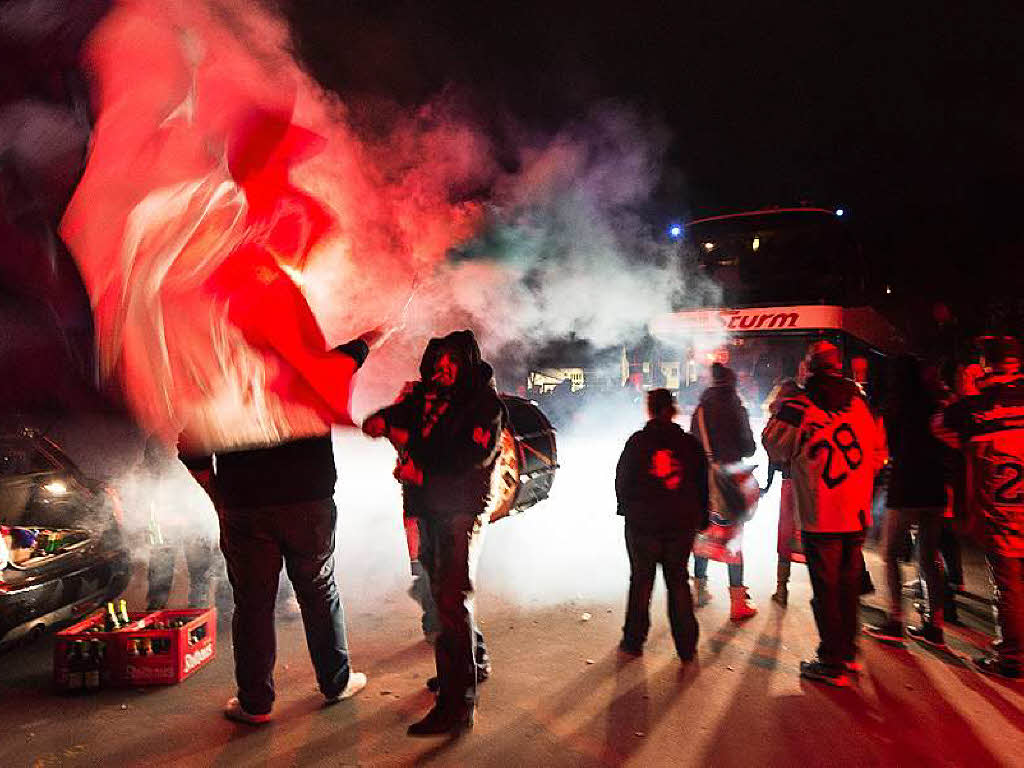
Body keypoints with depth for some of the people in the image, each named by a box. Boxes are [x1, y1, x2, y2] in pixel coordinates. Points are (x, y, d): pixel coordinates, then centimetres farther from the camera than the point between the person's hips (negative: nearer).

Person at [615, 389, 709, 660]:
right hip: (681, 526, 2)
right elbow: (702, 487, 6)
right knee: (678, 582, 12)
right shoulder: (690, 444, 0)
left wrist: (627, 510, 15)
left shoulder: (637, 442, -6)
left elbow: (621, 482, 0)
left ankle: (634, 640, 19)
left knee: (641, 581, 11)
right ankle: (686, 646, 17)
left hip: (642, 525, -2)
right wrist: (701, 520, 16)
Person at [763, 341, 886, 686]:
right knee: (848, 584, 17)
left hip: (819, 518, -5)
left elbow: (774, 448, 3)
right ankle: (848, 652, 31)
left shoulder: (796, 408, -12)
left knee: (826, 590, 4)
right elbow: (878, 453, 13)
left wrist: (778, 411, 15)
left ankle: (832, 663, 12)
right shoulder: (859, 403, 2)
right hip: (857, 515, 5)